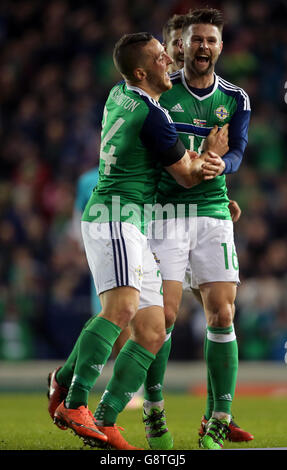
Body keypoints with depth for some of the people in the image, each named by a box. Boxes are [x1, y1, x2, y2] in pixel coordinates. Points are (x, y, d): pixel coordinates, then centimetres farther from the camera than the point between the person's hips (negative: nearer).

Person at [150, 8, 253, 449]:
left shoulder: (235, 98, 9)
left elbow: (237, 152, 1)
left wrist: (217, 165, -20)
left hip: (213, 211, 2)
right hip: (165, 210, -2)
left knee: (222, 317, -4)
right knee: (162, 316, -10)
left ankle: (217, 422, 2)